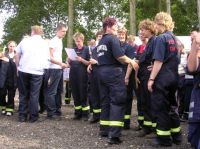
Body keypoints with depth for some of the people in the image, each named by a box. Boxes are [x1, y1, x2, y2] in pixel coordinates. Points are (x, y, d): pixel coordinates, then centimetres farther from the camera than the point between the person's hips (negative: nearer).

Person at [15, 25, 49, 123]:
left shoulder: (25, 40, 6)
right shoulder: (44, 43, 7)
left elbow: (17, 55, 7)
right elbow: (46, 58, 6)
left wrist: (17, 67, 15)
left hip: (23, 70, 1)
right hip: (37, 71, -1)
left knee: (23, 94, 9)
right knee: (34, 94, 2)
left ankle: (22, 116, 11)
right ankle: (33, 116, 3)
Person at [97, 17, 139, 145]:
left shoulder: (101, 42, 19)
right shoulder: (113, 38, -8)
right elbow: (119, 56, -20)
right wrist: (131, 62, -6)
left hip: (102, 71, 9)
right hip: (113, 71, -9)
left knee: (105, 101, 14)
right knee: (117, 101, -9)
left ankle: (104, 129, 20)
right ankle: (114, 134, -16)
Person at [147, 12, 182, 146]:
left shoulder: (161, 38, -12)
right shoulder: (174, 38, 12)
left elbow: (159, 61, -17)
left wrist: (151, 78, -15)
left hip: (162, 78, -8)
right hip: (174, 77, 8)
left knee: (160, 108, 1)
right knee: (172, 106, 16)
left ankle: (164, 138, 7)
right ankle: (176, 135, 23)